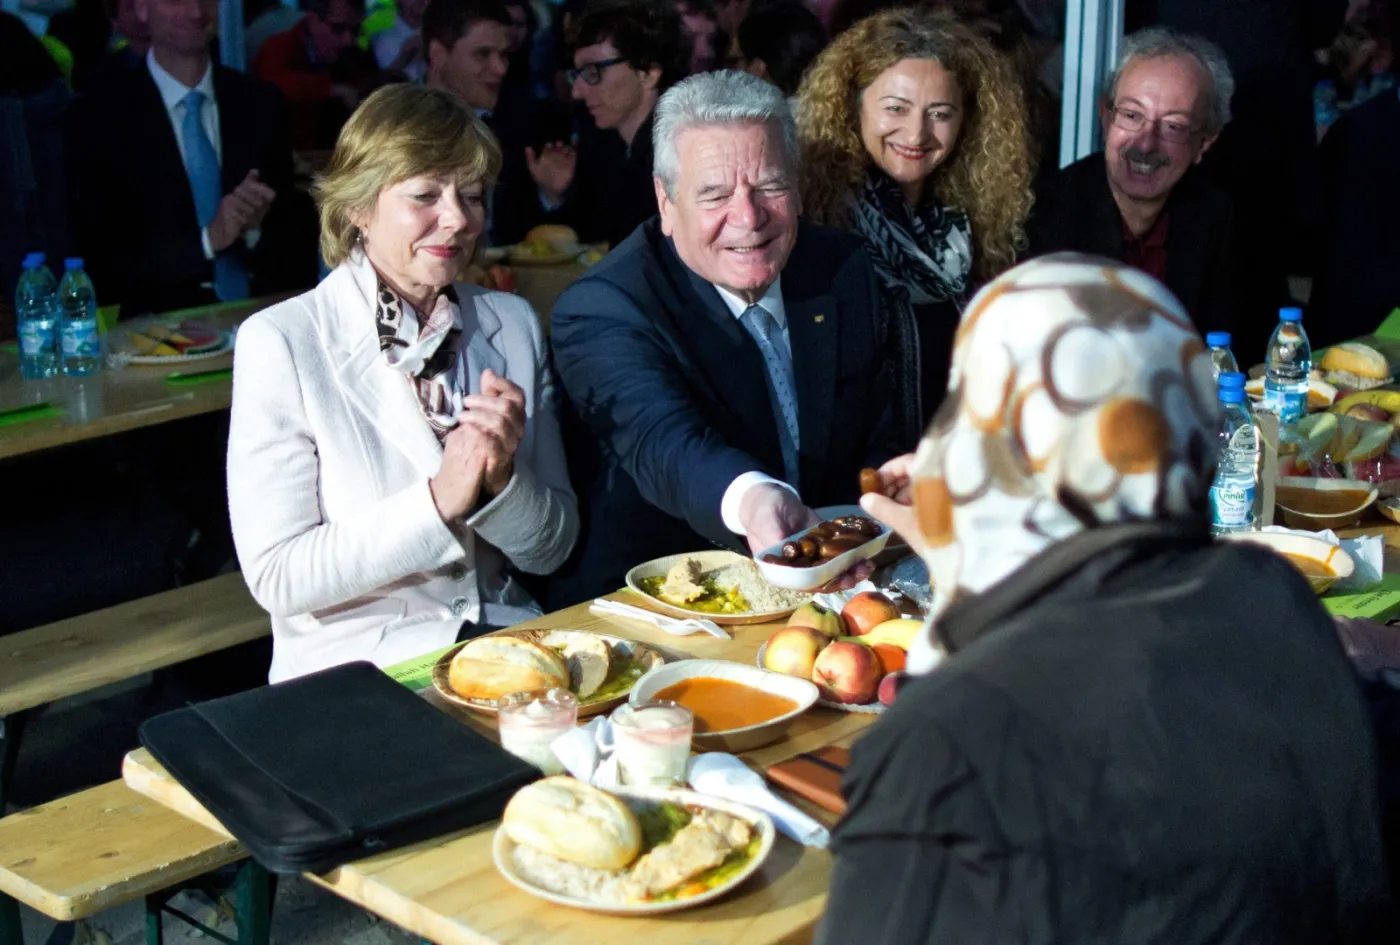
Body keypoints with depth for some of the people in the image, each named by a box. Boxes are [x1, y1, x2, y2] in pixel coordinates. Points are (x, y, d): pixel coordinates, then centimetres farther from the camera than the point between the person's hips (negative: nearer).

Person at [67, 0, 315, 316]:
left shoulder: (260, 103, 10)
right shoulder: (100, 115, 0)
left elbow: (299, 228, 11)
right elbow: (102, 257, -5)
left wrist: (257, 227, -11)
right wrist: (207, 239, -17)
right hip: (165, 318, -2)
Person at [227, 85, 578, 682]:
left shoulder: (514, 325, 8)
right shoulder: (279, 342, -7)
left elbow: (551, 550, 9)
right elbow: (276, 577, -12)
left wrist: (500, 481, -13)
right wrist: (439, 500, -21)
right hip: (354, 666, -5)